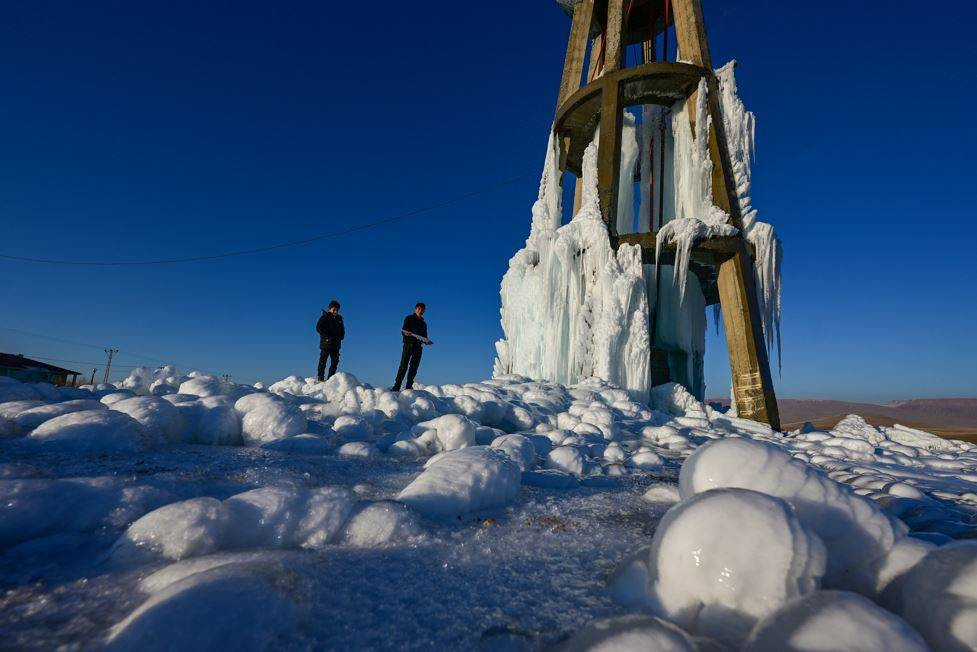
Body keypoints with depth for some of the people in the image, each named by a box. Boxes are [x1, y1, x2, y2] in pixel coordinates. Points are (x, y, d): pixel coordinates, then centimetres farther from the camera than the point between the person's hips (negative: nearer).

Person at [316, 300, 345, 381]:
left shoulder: (339, 319, 16)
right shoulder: (325, 317, 0)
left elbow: (342, 330, 23)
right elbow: (318, 327, -9)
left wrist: (340, 337, 3)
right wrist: (327, 336, -16)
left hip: (336, 344, 5)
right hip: (326, 343, -5)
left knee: (335, 362, 3)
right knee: (323, 361, -1)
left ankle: (330, 378, 9)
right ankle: (320, 377, 7)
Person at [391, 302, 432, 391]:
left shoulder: (423, 323, 22)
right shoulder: (409, 318, 7)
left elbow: (424, 337, 23)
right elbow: (403, 331, -2)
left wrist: (427, 341, 1)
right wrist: (405, 333, -25)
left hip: (418, 346, 5)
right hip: (408, 344, -5)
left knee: (414, 367, 1)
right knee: (404, 366, -13)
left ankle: (409, 386, 4)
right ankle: (396, 386, -14)